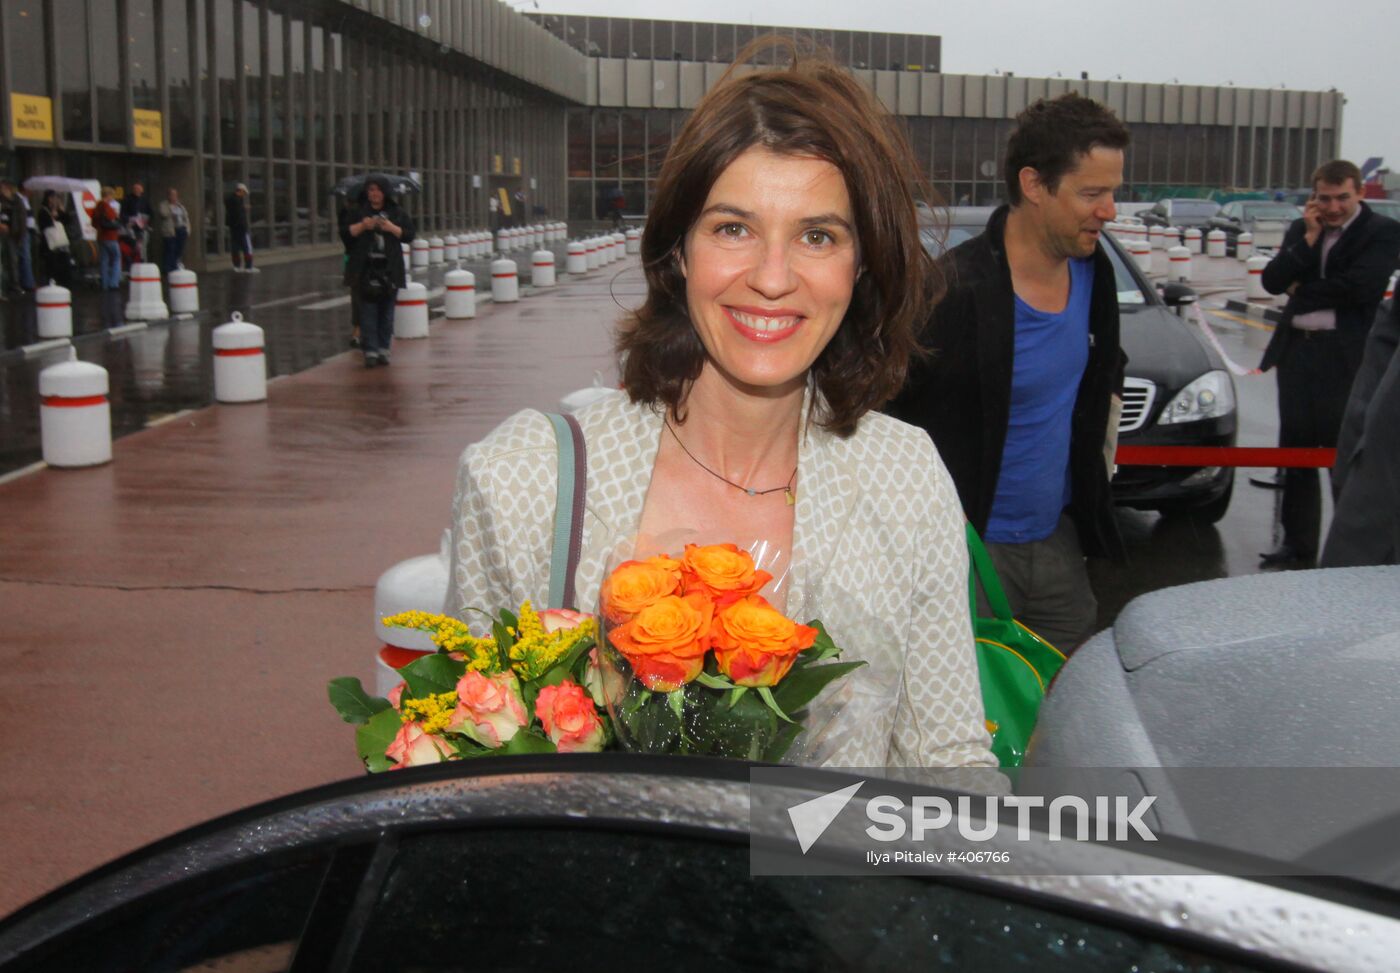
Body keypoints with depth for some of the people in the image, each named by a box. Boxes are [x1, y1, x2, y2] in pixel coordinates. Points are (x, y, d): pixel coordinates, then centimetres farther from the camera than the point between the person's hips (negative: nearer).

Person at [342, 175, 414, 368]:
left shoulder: (397, 213, 8)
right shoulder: (358, 212, 6)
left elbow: (409, 235, 3)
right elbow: (345, 235, 2)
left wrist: (392, 228, -11)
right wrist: (361, 226, -13)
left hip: (390, 269, 1)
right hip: (366, 269, -1)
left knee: (387, 311, 4)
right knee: (368, 311, -5)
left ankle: (384, 349, 12)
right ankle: (370, 351, -5)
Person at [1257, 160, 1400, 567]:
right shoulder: (1300, 230, 13)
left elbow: (1361, 287, -17)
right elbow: (1272, 281, 3)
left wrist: (1301, 290, -6)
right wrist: (1308, 239, -6)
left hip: (1346, 356, -5)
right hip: (1297, 350, 6)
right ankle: (1298, 546, 21)